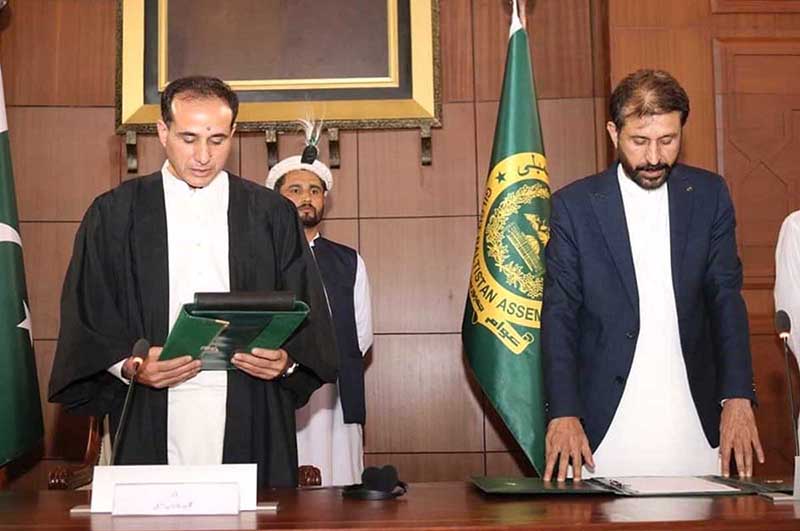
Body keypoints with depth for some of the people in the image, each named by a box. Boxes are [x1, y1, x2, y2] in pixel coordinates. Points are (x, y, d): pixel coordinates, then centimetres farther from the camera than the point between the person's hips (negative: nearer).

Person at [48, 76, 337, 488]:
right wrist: (127, 364, -12)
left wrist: (287, 358, -12)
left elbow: (308, 315, 8)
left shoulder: (272, 215, 9)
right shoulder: (114, 215, 8)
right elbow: (86, 316, 6)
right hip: (150, 423, 0)